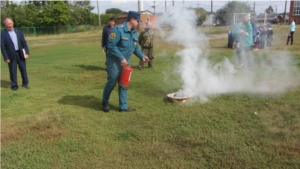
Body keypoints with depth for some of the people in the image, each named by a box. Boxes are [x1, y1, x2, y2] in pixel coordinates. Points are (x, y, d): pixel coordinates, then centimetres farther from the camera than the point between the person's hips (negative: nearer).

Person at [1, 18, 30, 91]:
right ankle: (14, 86, 16)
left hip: (20, 54, 3)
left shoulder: (18, 32, 8)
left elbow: (24, 43, 8)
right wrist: (6, 58, -10)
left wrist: (27, 52, 0)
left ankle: (25, 84, 23)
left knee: (23, 69, 9)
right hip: (11, 55, -3)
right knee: (13, 71, 4)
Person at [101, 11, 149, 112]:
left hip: (125, 61, 8)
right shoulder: (118, 30, -20)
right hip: (114, 61, -7)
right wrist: (121, 58, -25)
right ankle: (105, 103, 26)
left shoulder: (134, 33, 6)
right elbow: (111, 46, -23)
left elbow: (136, 47, 15)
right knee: (112, 83, 3)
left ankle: (123, 107, 20)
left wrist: (142, 56, -1)